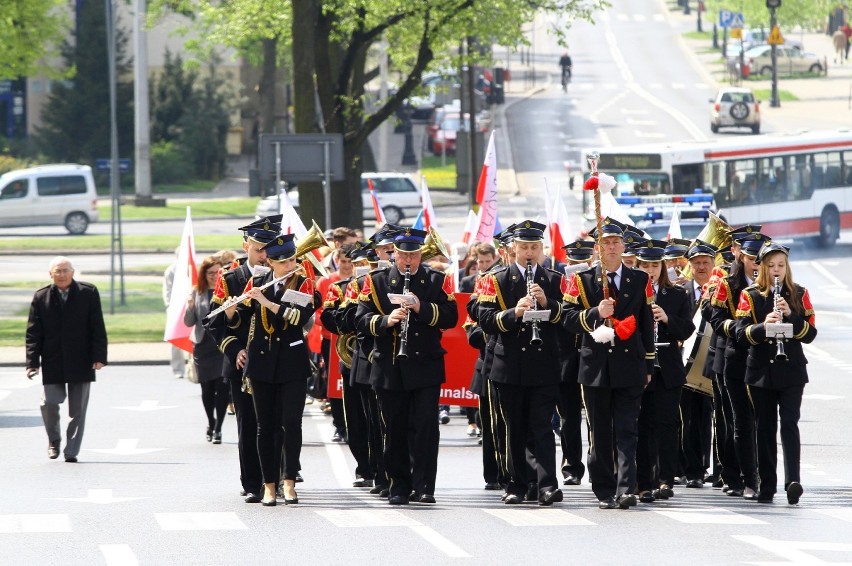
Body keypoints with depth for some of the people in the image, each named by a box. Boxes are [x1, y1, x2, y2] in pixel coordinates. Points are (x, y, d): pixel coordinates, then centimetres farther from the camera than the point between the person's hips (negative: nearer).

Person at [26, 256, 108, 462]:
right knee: (49, 402, -8)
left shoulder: (89, 293, 0)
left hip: (81, 362, 0)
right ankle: (54, 440, 19)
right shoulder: (41, 297, 2)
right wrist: (32, 362, -7)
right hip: (52, 363, 0)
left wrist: (99, 356, -8)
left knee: (77, 408, 1)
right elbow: (33, 332, 2)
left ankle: (71, 451, 8)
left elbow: (98, 328, 0)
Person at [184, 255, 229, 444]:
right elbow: (189, 322, 8)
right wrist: (190, 307, -11)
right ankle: (211, 423, 31)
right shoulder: (198, 293, 6)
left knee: (222, 387, -9)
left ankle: (217, 429, -3)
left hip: (224, 346, -3)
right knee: (207, 388, 10)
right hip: (203, 346, 3)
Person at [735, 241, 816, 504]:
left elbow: (810, 333, 1)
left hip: (791, 370, -1)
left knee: (789, 423, -12)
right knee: (765, 427, 4)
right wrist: (763, 326, -25)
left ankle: (793, 480, -21)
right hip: (761, 371, 1)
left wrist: (790, 315, -16)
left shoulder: (799, 294, 5)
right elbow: (741, 333, -6)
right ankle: (767, 485, 11)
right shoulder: (750, 296, 3)